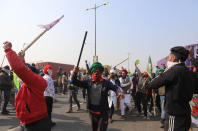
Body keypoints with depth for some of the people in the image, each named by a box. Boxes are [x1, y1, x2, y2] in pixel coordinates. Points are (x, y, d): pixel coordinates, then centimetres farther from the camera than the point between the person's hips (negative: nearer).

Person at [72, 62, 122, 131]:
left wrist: (119, 92, -39)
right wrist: (75, 73, -20)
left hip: (103, 113, -3)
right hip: (92, 112, 4)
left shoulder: (106, 83, -9)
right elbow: (75, 82, -3)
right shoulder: (88, 82, -2)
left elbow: (115, 87, -18)